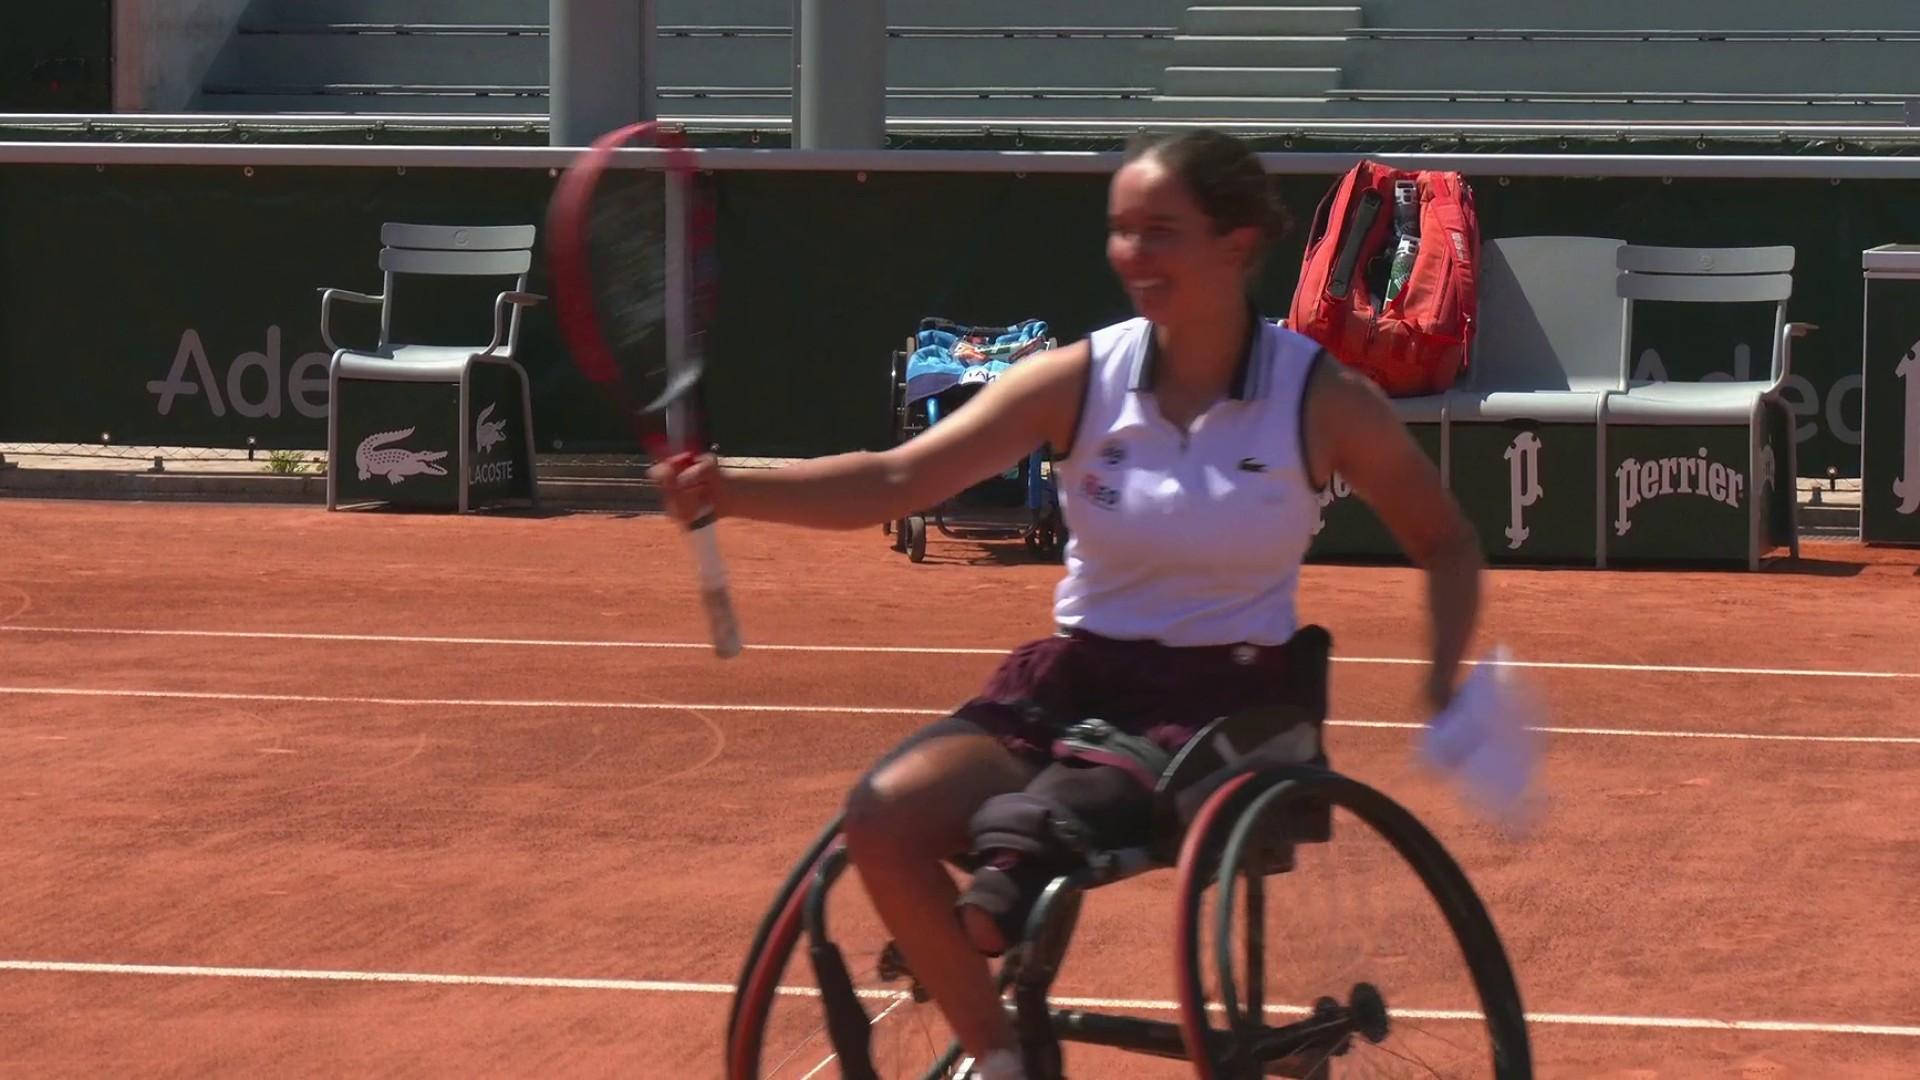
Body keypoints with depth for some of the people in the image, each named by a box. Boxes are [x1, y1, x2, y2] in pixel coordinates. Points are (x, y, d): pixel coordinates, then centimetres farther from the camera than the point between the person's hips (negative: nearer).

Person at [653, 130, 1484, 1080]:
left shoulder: (1322, 399, -6)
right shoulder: (1080, 380, -2)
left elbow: (1445, 544, 7)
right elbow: (899, 480, -10)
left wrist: (1444, 675, -11)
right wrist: (731, 490, -25)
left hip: (1232, 702, -3)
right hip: (1075, 682, 4)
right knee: (885, 814, -21)